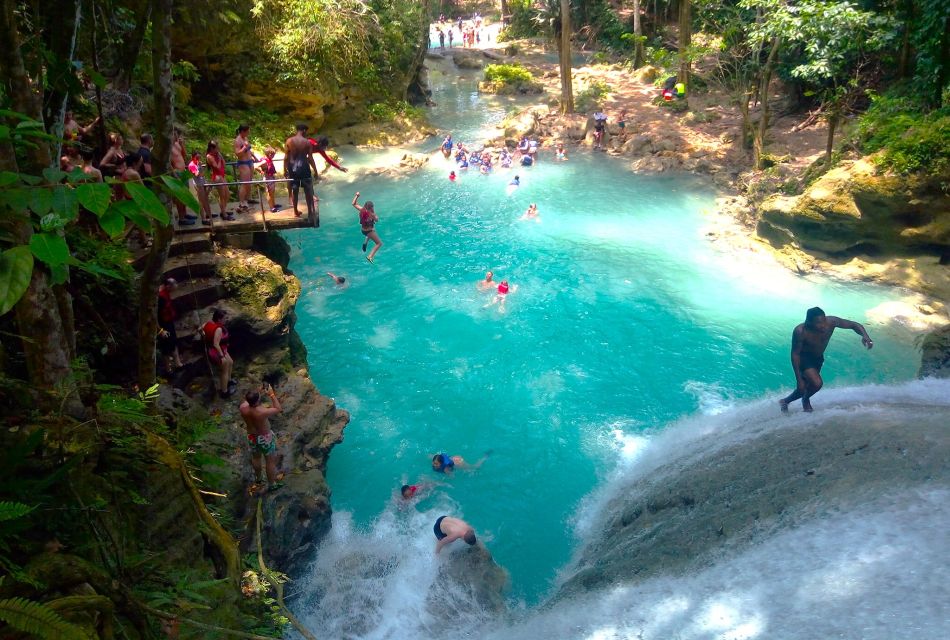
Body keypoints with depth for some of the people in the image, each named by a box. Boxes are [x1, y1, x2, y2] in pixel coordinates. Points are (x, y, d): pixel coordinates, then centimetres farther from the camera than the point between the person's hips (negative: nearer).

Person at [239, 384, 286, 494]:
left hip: (251, 437, 6)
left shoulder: (243, 407, -23)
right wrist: (271, 394, -20)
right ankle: (271, 484, 35)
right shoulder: (262, 412, -38)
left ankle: (258, 479, 53)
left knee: (255, 458, 30)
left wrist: (259, 391, -5)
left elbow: (248, 401, 3)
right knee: (271, 461, 18)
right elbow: (279, 409, -20)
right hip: (265, 438, -5)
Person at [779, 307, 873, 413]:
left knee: (807, 388, 18)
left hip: (818, 358, 5)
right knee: (817, 383, -24)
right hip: (803, 358, -5)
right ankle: (806, 399, 7)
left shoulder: (831, 322, -26)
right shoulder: (800, 332, -34)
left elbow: (854, 325, -14)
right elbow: (795, 354, -25)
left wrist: (865, 336, -36)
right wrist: (799, 379, -27)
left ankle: (785, 401, 45)